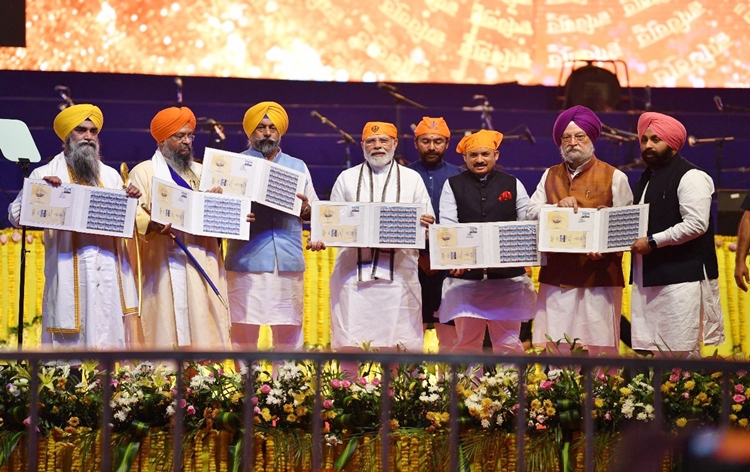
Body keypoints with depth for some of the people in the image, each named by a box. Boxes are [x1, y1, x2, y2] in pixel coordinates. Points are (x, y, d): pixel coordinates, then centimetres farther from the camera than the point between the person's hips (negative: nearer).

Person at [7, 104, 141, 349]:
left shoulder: (111, 176, 16)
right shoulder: (46, 174, 5)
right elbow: (16, 215, -3)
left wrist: (131, 200, -3)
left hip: (109, 271, 4)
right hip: (69, 272, -4)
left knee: (110, 335, 1)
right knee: (70, 346, -7)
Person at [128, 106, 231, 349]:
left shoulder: (200, 172, 22)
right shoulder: (144, 172, 5)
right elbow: (133, 214, -7)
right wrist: (154, 225, -28)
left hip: (205, 263, 5)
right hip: (168, 264, -5)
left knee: (207, 334, 0)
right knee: (171, 331, -10)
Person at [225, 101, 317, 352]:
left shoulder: (298, 167, 18)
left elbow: (314, 214, 16)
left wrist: (305, 208, -6)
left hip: (288, 262, 2)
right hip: (246, 262, -2)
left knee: (289, 331, 1)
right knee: (243, 331, -4)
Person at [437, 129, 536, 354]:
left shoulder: (513, 185, 10)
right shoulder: (453, 186, 7)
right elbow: (447, 226, -3)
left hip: (508, 276, 1)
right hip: (465, 277, 0)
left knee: (509, 343, 3)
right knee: (466, 343, 4)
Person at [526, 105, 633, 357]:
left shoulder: (614, 177, 5)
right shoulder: (550, 176, 18)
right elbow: (531, 212, 9)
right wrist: (558, 206, -10)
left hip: (598, 277, -4)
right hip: (555, 277, 4)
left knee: (596, 346, -6)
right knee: (552, 347, 0)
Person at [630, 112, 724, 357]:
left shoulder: (690, 177, -8)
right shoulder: (647, 178, 20)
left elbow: (697, 224, -18)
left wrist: (652, 242, -17)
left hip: (681, 277, -9)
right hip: (648, 277, 9)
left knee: (681, 352, -8)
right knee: (650, 351, 6)